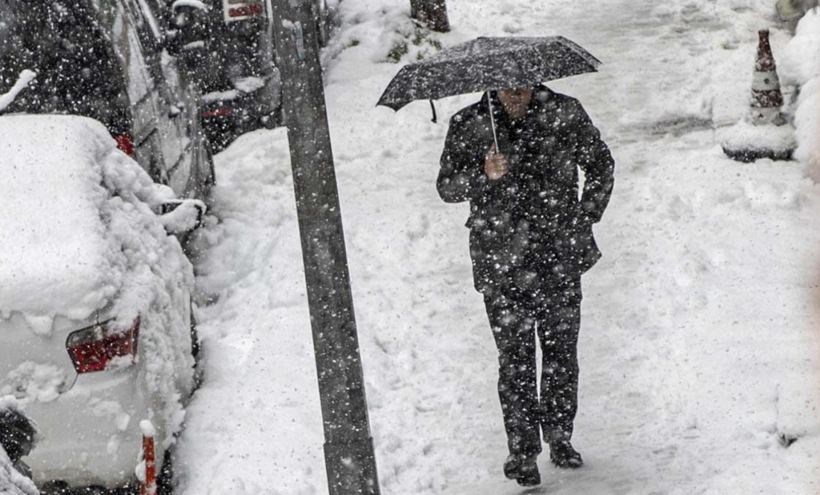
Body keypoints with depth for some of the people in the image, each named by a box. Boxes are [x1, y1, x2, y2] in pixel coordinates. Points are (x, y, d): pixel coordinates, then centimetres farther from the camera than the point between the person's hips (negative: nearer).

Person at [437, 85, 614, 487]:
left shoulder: (565, 113, 0)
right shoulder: (468, 126, -2)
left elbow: (601, 165, 13)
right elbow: (446, 187, -4)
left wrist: (585, 219, 6)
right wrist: (483, 175, -23)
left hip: (560, 257, 1)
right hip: (502, 265, -1)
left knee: (562, 351, 8)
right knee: (515, 359, -1)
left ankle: (560, 438, 25)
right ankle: (522, 452, 9)